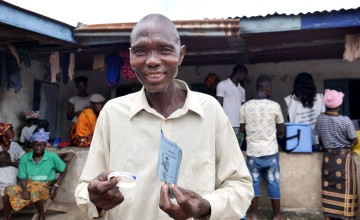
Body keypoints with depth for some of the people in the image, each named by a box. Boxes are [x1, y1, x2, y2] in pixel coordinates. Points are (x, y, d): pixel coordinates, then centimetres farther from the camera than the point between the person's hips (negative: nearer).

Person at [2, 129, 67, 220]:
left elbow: (64, 171, 3)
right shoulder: (24, 158, 0)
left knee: (36, 191, -38)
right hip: (28, 185, 3)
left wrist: (56, 185, -9)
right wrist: (24, 189, -20)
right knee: (9, 190, -25)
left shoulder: (52, 156, -6)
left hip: (44, 187, -3)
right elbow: (22, 178, 0)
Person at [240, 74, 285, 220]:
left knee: (253, 183, 11)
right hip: (271, 152, -1)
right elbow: (281, 131, 1)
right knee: (273, 184, 10)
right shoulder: (274, 106, -9)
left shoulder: (245, 107, -5)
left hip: (253, 152, 1)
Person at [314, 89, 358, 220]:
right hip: (343, 158, -4)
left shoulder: (319, 119, -5)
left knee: (328, 188, 13)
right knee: (344, 189, 5)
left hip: (327, 157, 4)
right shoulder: (345, 121, -17)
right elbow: (355, 142, -8)